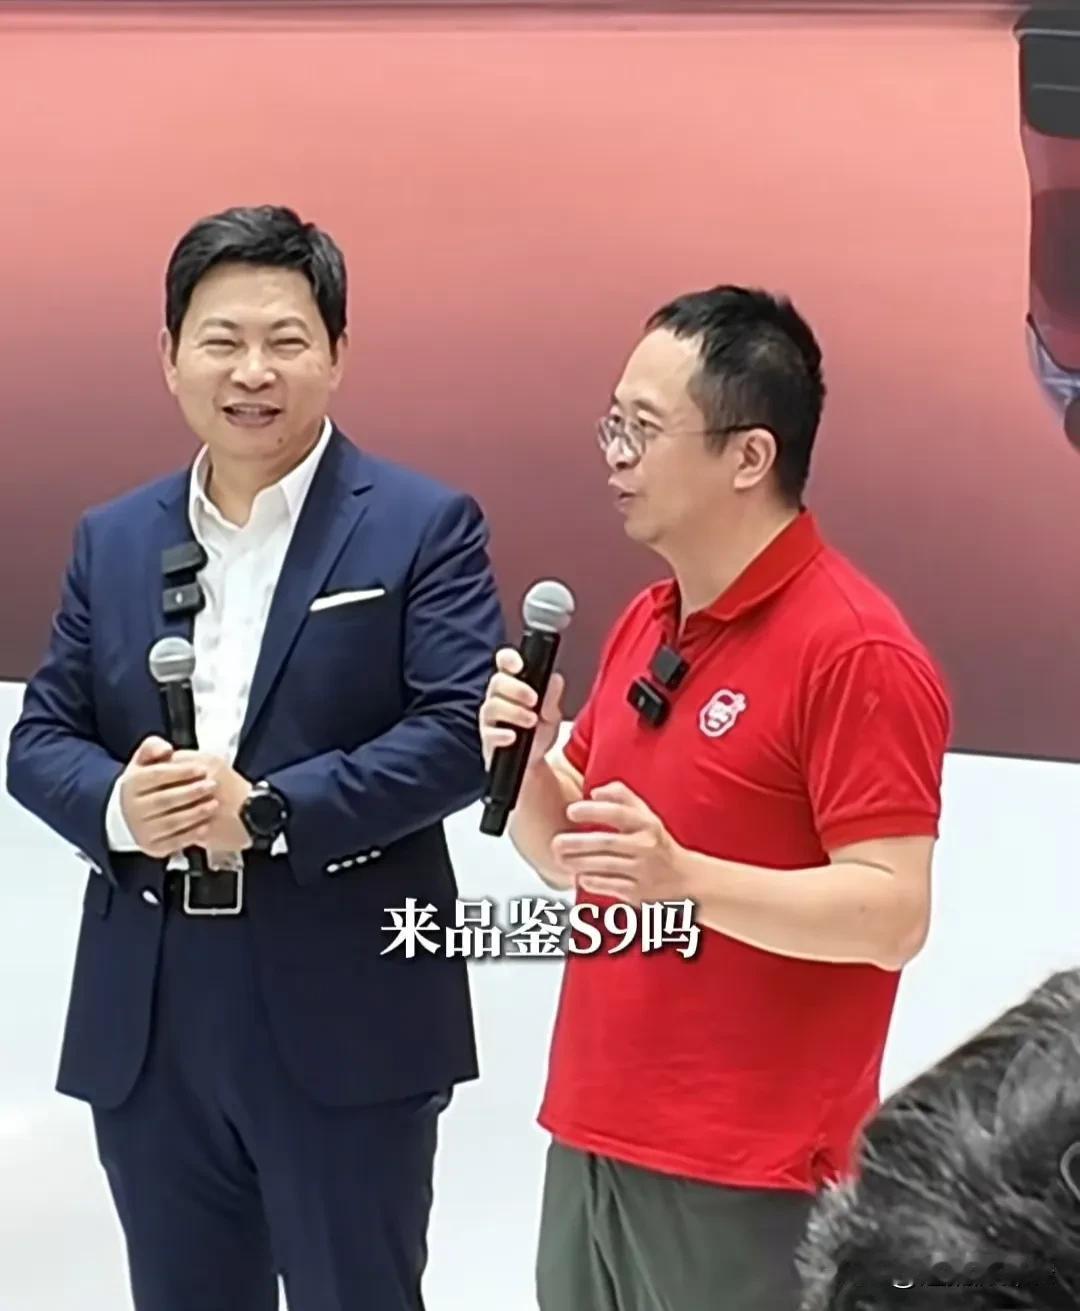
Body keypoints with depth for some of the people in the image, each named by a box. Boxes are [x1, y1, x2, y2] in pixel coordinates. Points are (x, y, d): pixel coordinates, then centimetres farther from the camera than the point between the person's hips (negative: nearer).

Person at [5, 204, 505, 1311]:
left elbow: (461, 731, -12)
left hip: (344, 1019, -4)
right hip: (147, 1024, 5)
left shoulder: (423, 526, -2)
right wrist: (117, 805, -13)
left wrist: (269, 812, -20)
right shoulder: (113, 539, 12)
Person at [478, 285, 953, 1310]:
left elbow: (894, 916, -19)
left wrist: (683, 877, -30)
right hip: (594, 1141, 8)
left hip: (746, 1175, -8)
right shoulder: (641, 627, 11)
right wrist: (527, 758, -2)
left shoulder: (854, 651, -15)